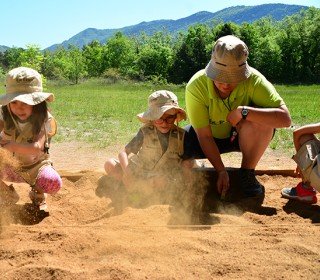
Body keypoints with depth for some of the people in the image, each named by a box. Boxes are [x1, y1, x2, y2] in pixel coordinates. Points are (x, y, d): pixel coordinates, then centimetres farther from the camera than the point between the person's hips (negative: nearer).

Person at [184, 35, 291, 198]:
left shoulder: (253, 80, -29)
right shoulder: (196, 86, -29)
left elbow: (285, 118, -38)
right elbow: (205, 136, -23)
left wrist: (243, 111, -43)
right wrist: (221, 171, -28)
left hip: (243, 136, 0)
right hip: (212, 138, 0)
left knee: (262, 119, -34)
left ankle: (247, 174, -12)